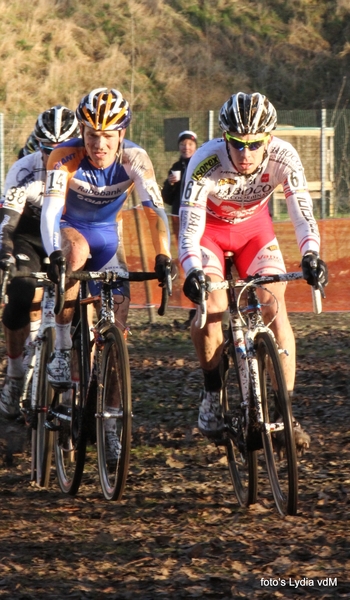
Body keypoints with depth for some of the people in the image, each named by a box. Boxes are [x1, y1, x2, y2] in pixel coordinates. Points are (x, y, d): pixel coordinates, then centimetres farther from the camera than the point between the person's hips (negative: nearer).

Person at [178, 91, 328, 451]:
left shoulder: (283, 157, -29)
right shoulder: (207, 162, -35)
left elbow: (302, 210, -32)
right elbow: (188, 225, -36)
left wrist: (310, 256, -51)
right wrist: (192, 272, -54)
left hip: (253, 226, 2)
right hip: (208, 226, -2)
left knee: (274, 308, -15)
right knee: (211, 305, -25)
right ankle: (212, 395, -4)